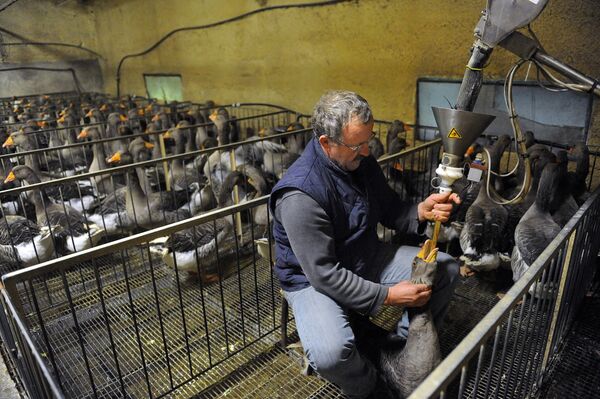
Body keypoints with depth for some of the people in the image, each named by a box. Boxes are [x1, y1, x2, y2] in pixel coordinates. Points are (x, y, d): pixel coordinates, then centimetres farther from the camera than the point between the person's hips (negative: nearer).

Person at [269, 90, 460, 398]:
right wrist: (388, 296, -26)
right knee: (330, 353, -34)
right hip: (314, 278, -7)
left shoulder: (361, 161, -6)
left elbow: (390, 210, 7)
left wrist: (421, 211, -15)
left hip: (366, 258, 7)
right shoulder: (300, 195, -31)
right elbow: (324, 273, -28)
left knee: (446, 268, 6)